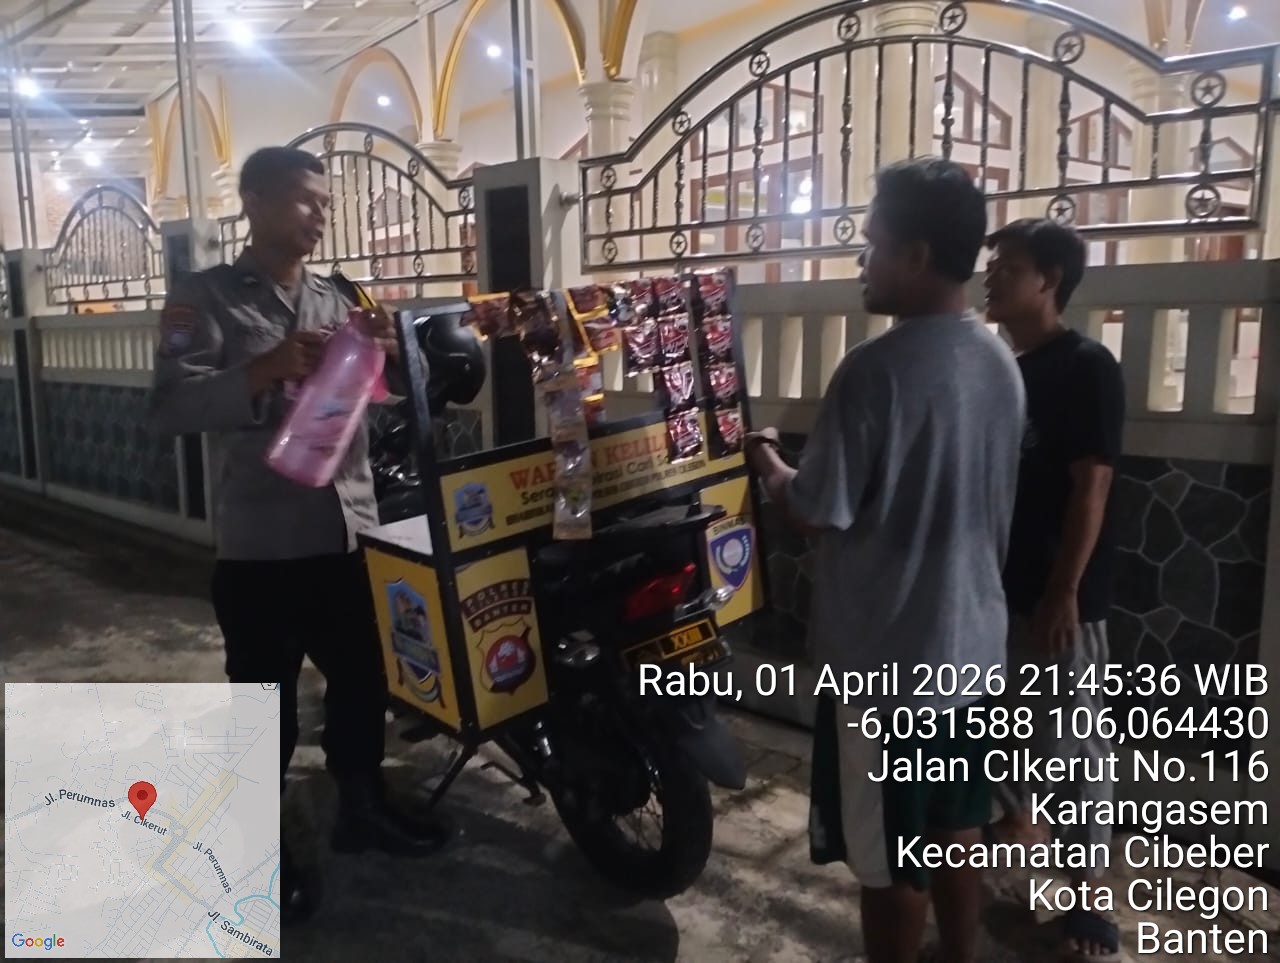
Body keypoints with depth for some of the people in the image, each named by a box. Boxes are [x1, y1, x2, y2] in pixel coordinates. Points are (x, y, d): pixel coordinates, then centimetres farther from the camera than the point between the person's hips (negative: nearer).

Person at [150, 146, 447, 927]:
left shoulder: (336, 299, 12)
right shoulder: (204, 298, -4)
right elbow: (172, 407, -16)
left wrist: (388, 352, -3)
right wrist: (269, 370, -29)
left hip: (349, 532, 6)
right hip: (261, 544, -5)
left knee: (362, 683, 18)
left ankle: (363, 810, 38)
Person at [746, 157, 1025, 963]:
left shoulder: (880, 367, -23)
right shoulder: (1001, 363, 3)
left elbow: (820, 513, -17)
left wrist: (769, 463, 1)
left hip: (888, 654, -8)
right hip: (972, 642, 8)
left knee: (892, 853, 10)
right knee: (959, 828, 23)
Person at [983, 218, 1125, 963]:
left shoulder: (1087, 367, -11)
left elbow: (1091, 486, -16)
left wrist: (1063, 592, -20)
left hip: (1061, 592, -7)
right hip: (997, 579, 8)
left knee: (1072, 740, 2)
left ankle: (1087, 892, 15)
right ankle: (1021, 822, 39)